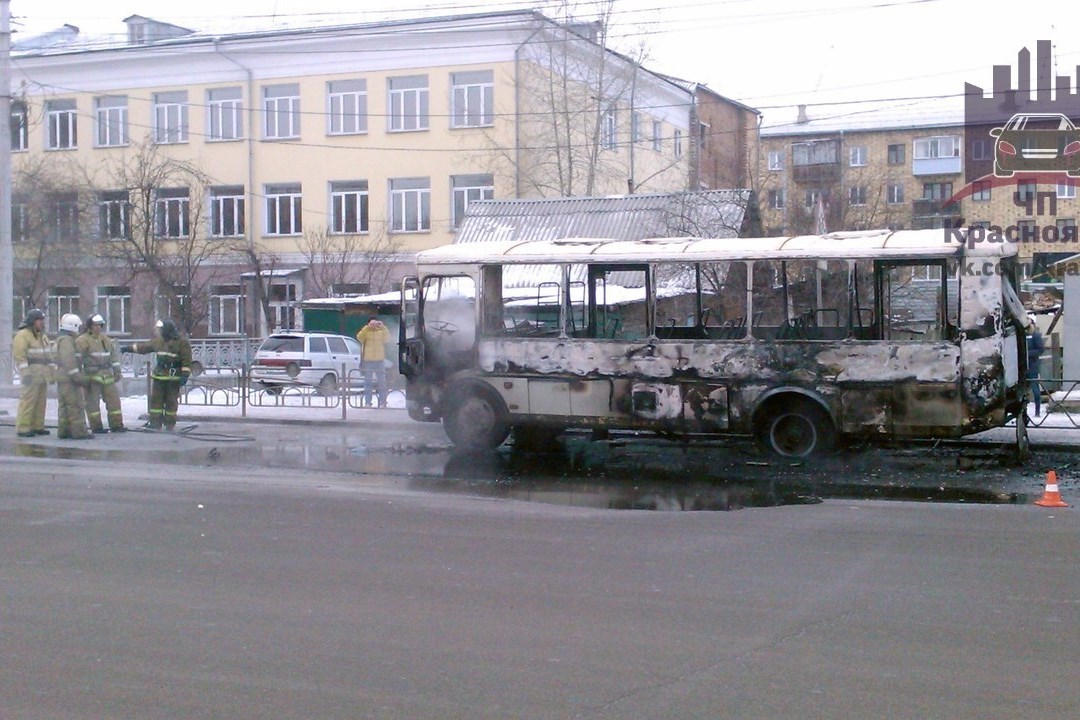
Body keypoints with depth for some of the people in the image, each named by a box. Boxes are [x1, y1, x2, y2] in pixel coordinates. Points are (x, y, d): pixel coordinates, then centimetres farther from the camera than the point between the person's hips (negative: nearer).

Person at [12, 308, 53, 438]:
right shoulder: (22, 336, -9)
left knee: (40, 402, 6)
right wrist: (26, 374, -22)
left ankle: (37, 427, 11)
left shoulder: (43, 336, 16)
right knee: (28, 401, -9)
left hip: (43, 375, 8)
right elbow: (20, 356, -16)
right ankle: (22, 429, -7)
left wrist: (51, 372, 15)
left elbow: (48, 356, 20)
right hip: (31, 375, -8)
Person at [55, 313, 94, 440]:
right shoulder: (66, 340, -14)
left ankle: (64, 431, 14)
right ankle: (79, 432, -10)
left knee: (64, 406, 11)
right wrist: (77, 376, -23)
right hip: (69, 379, -11)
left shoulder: (61, 339, 19)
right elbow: (69, 361, -23)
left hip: (62, 378, 11)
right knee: (76, 406, -9)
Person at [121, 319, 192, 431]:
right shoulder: (158, 340, 10)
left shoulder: (182, 342, -8)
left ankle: (170, 424, 10)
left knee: (171, 401, 2)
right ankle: (155, 423, 6)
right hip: (158, 376, 6)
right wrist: (127, 348, 23)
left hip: (173, 378, -6)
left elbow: (186, 361, -10)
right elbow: (142, 347, 21)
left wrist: (185, 375, -16)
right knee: (156, 399, 3)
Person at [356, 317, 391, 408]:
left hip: (380, 360, 1)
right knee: (368, 382, 2)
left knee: (382, 382, 2)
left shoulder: (381, 331, 6)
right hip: (368, 360, -1)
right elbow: (359, 338, -17)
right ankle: (367, 402, 4)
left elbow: (387, 339, -11)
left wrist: (383, 327, -19)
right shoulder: (365, 331, 3)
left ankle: (383, 402, 5)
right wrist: (368, 327, -24)